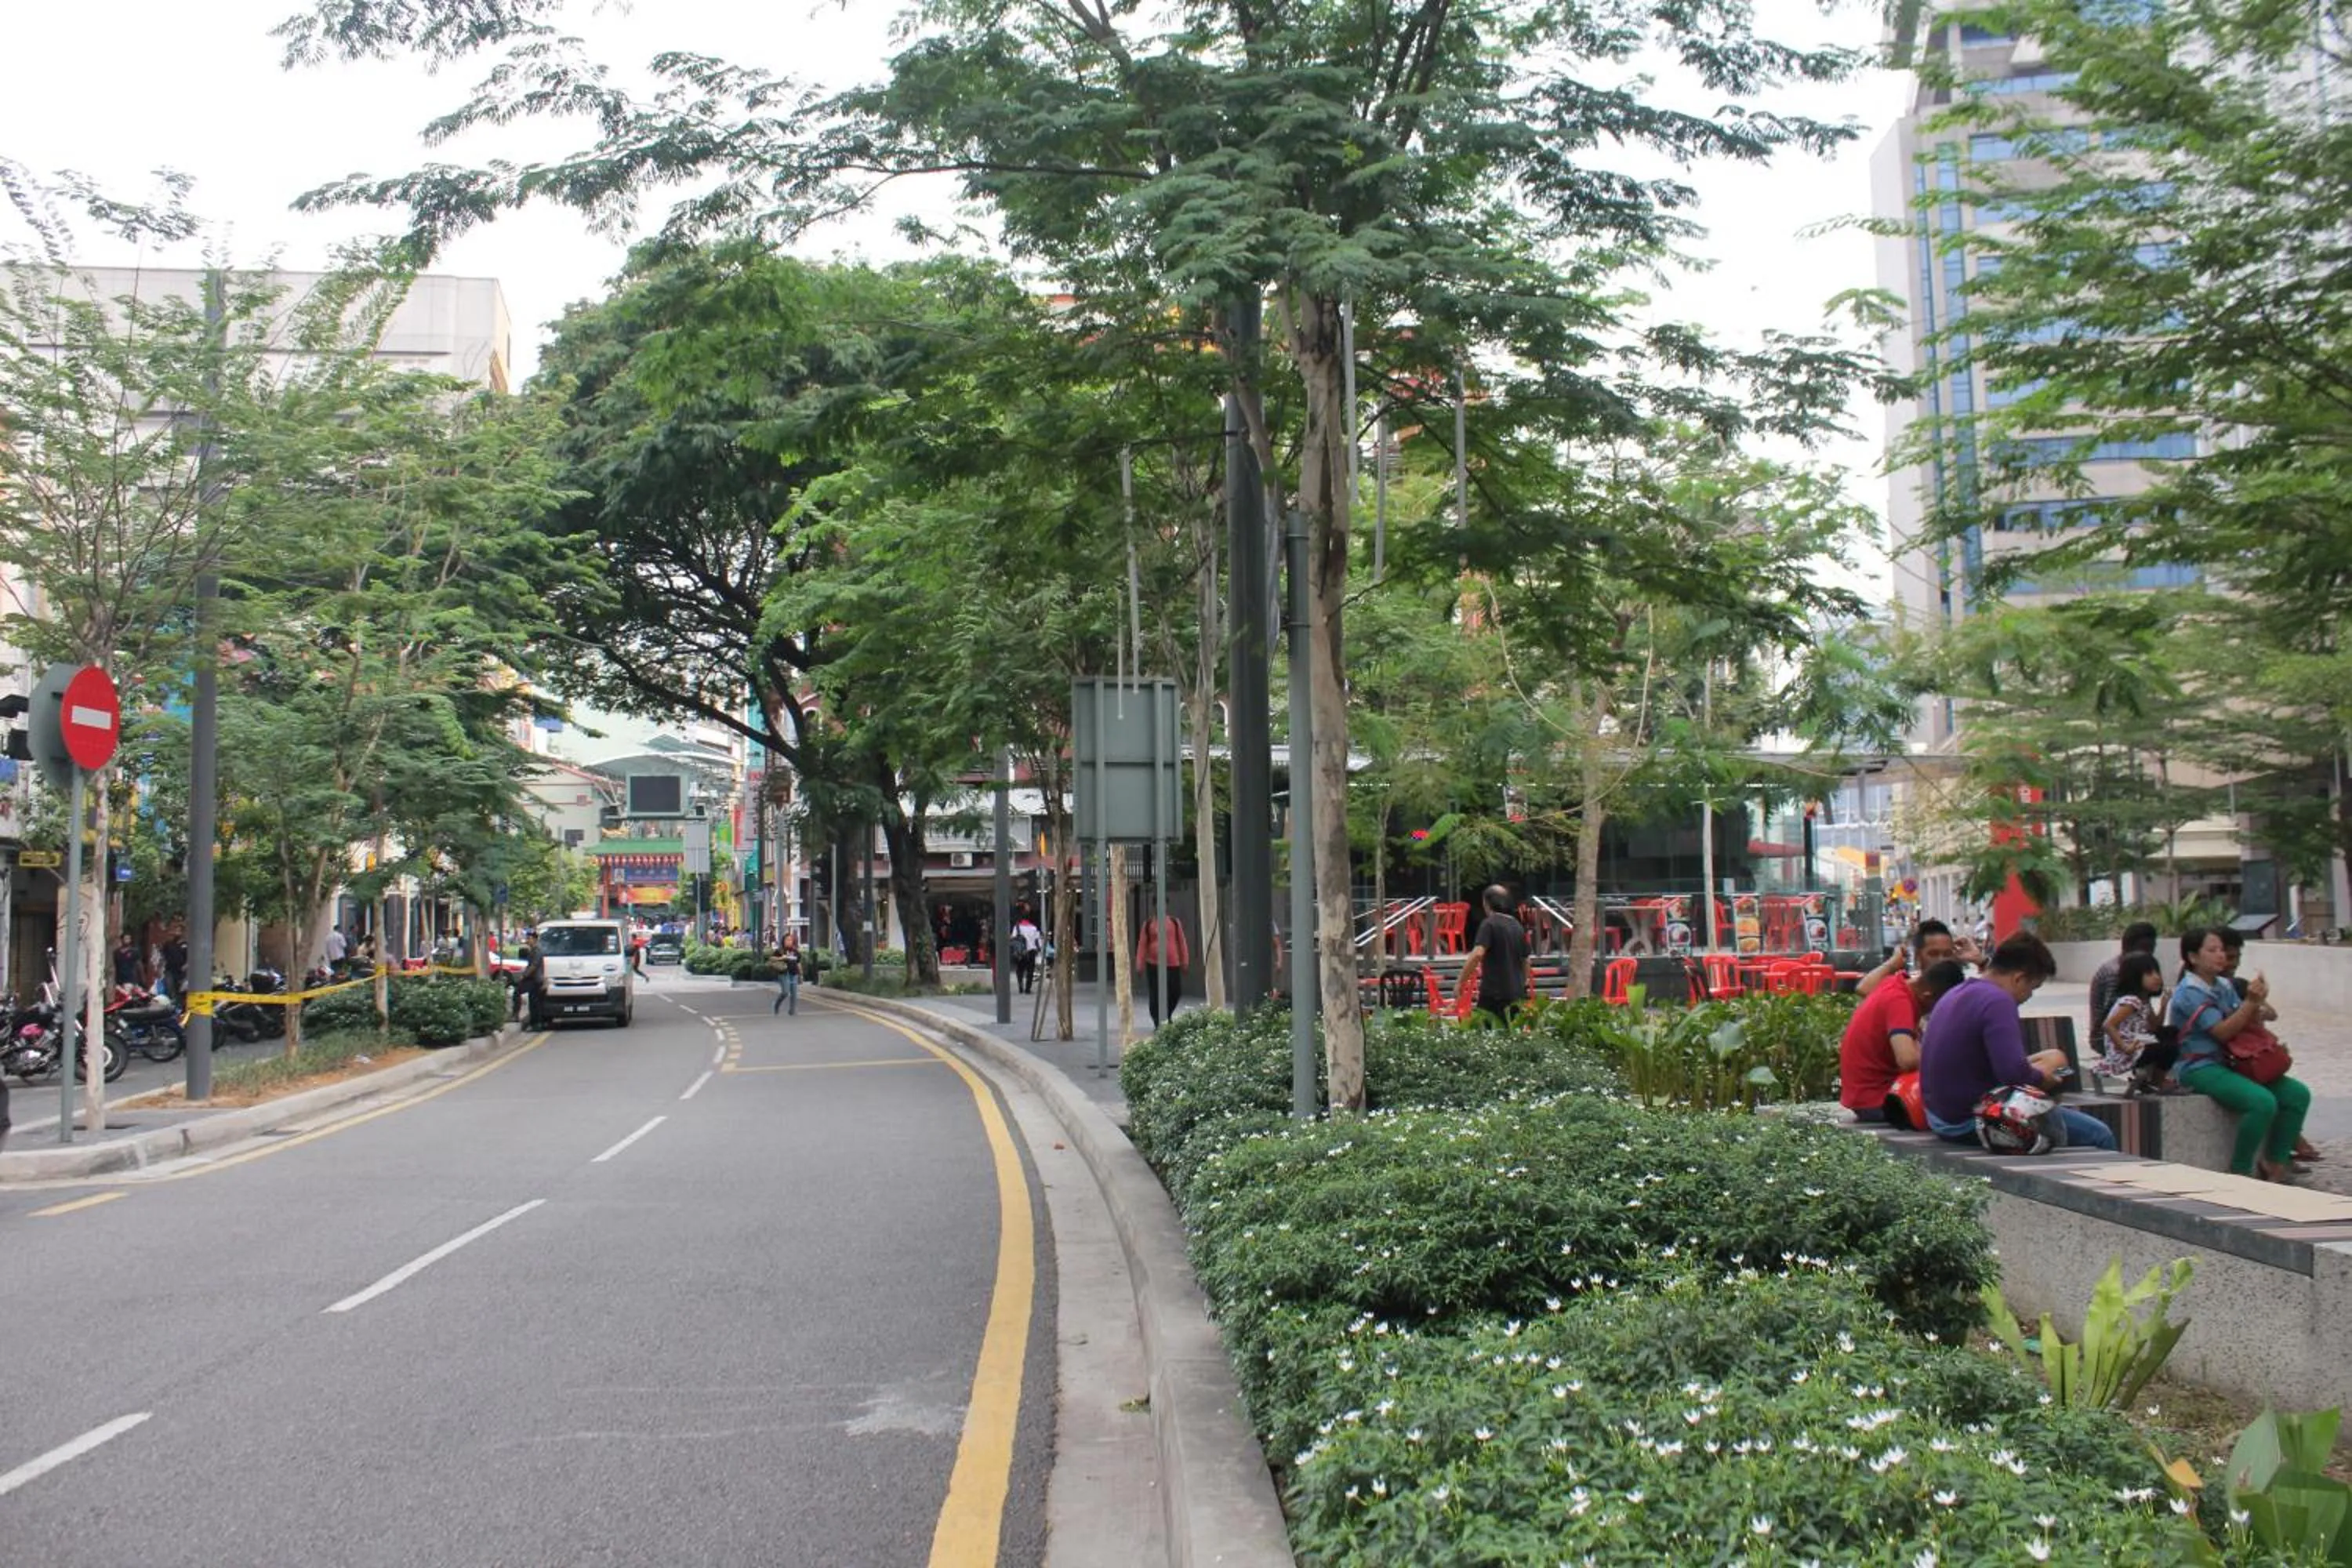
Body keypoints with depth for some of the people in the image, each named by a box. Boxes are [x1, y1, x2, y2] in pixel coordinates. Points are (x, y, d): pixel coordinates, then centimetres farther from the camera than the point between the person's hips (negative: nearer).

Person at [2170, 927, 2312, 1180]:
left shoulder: (2225, 986, 12)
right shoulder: (2189, 993, -12)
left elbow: (2249, 1026, 9)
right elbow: (2222, 1032, -18)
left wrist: (2258, 1004, -11)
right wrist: (2250, 1002, -21)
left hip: (2230, 1063, 9)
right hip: (2200, 1069, -9)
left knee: (2298, 1094, -3)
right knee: (2263, 1102, -28)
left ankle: (2275, 1161, 5)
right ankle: (2240, 1171, -14)